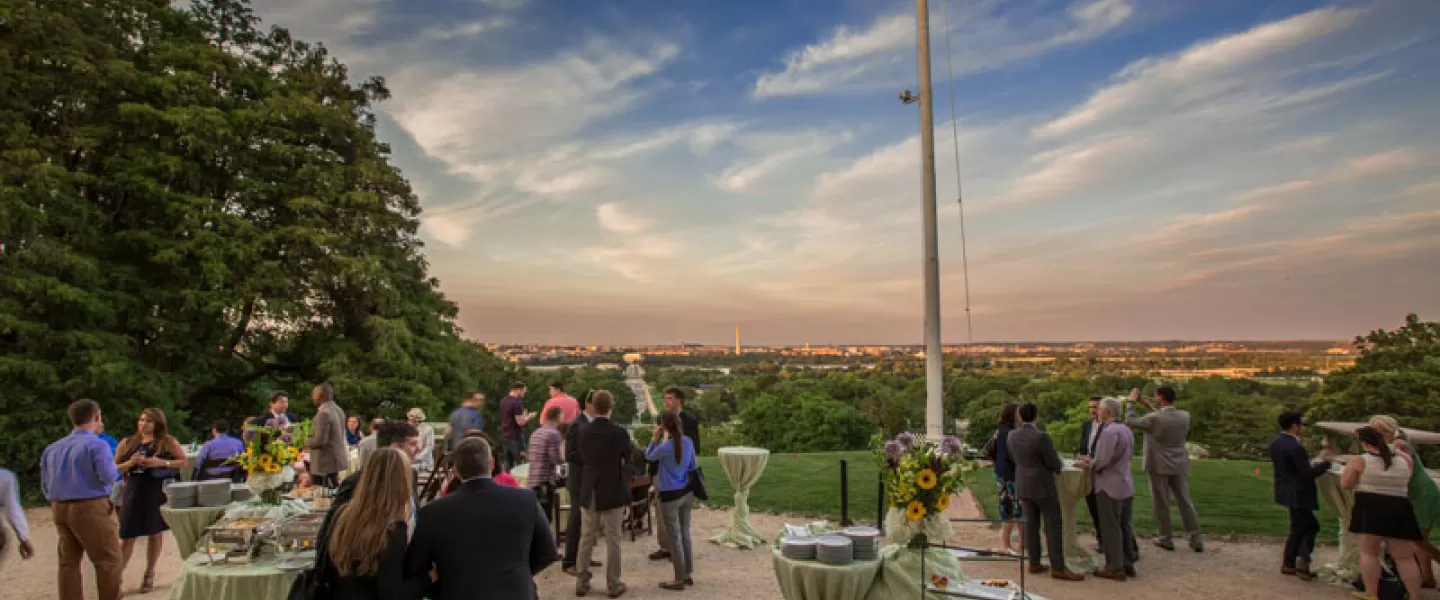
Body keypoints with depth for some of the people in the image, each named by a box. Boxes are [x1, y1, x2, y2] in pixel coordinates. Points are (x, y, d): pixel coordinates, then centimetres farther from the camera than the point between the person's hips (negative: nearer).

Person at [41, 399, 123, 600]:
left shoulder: (51, 449, 12)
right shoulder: (96, 445, -13)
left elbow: (45, 485, 17)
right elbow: (109, 477, -20)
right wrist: (115, 468, 1)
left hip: (59, 508, 8)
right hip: (91, 508, -7)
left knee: (68, 561, 13)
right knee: (109, 560, 1)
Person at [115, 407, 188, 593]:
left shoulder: (167, 441, -1)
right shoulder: (127, 443, 6)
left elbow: (184, 461, -3)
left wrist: (161, 463, -16)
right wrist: (131, 462, -10)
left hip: (158, 493, -2)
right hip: (133, 493, 2)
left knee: (155, 533, 7)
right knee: (127, 536, 1)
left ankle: (149, 575, 20)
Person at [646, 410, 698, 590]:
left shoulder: (664, 447, -22)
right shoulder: (688, 442, -4)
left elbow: (648, 456, 0)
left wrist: (655, 437, 4)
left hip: (670, 496, -6)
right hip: (687, 493, 6)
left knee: (675, 537, 4)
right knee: (685, 534, 16)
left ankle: (679, 579, 13)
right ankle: (688, 574, 25)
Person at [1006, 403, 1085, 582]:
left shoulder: (1011, 436, -1)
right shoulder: (1041, 436, -22)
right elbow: (1055, 464, -13)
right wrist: (1060, 465, 10)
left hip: (1023, 486, 6)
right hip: (1043, 486, -6)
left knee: (1031, 525, 10)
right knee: (1054, 526, 0)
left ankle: (1034, 563, 14)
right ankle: (1058, 568, 2)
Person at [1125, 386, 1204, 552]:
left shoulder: (1154, 419, -19)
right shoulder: (1185, 416, -3)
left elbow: (1130, 422, -5)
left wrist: (1132, 402, 6)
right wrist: (1150, 407, 18)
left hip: (1159, 466, -5)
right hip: (1179, 466, 5)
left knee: (1161, 503, 6)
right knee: (1185, 502, 12)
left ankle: (1165, 539, 13)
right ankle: (1196, 540, 14)